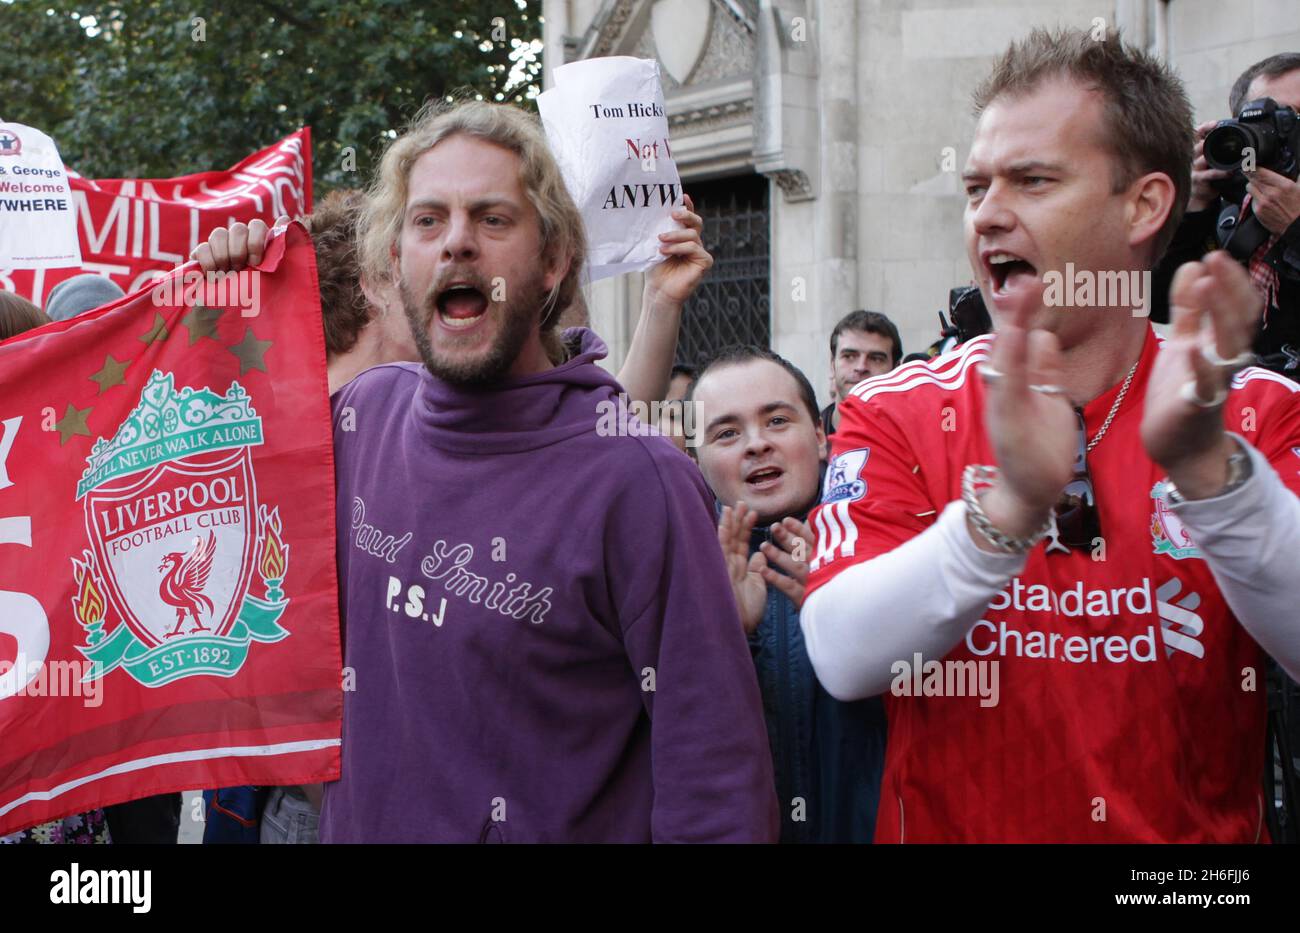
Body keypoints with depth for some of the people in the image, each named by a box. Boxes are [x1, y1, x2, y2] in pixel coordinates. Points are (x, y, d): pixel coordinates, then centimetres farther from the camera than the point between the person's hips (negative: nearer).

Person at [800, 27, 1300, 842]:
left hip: (1199, 854, 1)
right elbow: (844, 660, -14)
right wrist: (1010, 508, -26)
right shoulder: (896, 416, -1)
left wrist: (1206, 467, -26)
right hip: (948, 828, 0)